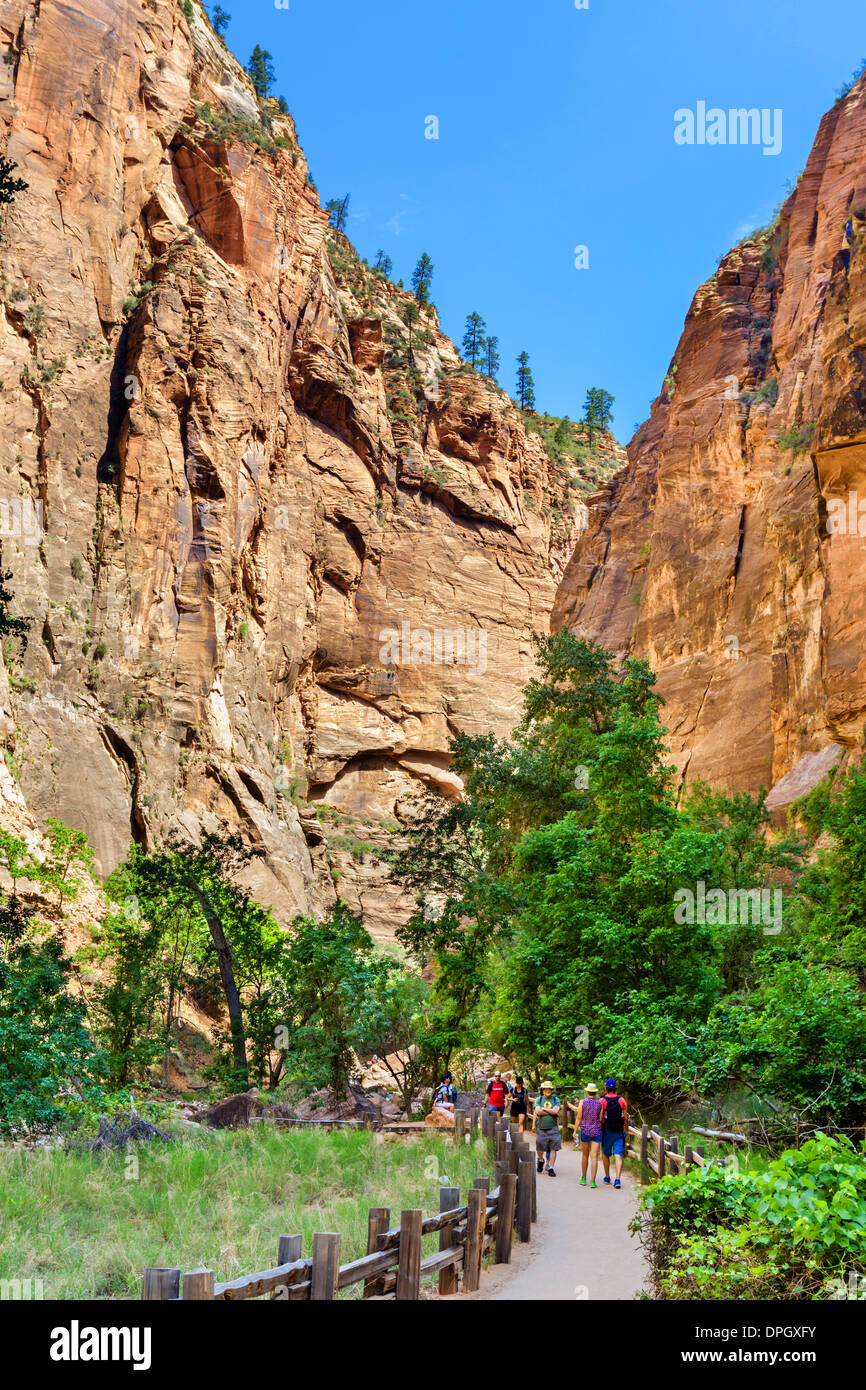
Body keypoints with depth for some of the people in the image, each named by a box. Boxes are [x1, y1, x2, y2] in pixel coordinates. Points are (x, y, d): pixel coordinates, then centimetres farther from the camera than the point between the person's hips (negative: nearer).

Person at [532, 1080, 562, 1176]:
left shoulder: (556, 1100, 5)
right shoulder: (539, 1099, 6)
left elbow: (556, 1111, -11)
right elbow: (537, 1112, -7)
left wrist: (544, 1109, -6)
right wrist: (551, 1112, -7)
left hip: (552, 1128, -1)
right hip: (541, 1127, 1)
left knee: (553, 1148, -5)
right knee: (540, 1148, 5)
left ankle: (551, 1168, 3)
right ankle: (540, 1161, 35)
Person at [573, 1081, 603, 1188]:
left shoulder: (583, 1102, -3)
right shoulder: (600, 1103, -2)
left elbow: (578, 1118, -4)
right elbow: (601, 1119, -1)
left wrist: (575, 1131, 2)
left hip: (585, 1131, 1)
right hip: (597, 1131, 0)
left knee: (585, 1156, 15)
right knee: (594, 1157, -3)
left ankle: (583, 1179, 24)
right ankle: (592, 1181, -10)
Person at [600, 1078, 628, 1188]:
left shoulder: (602, 1101, -8)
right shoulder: (621, 1100, -2)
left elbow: (600, 1119, -9)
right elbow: (625, 1117, 1)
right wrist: (626, 1129, 15)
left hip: (607, 1132, -1)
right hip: (619, 1132, 1)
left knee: (605, 1155, 16)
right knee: (618, 1156, -1)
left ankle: (607, 1177, 25)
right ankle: (617, 1179, -13)